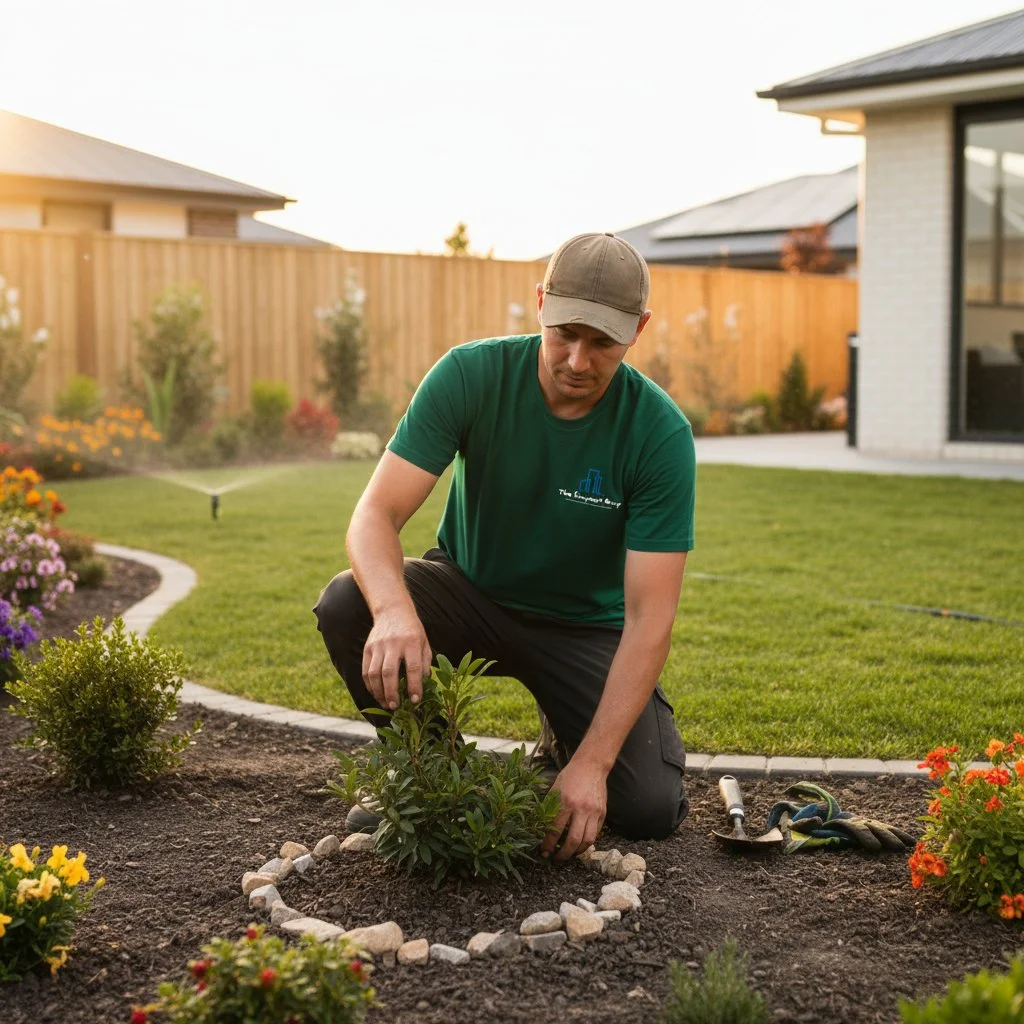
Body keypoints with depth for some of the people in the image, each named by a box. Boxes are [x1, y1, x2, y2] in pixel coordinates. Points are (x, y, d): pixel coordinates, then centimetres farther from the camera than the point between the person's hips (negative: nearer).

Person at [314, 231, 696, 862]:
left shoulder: (661, 432, -24)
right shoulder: (471, 375, -21)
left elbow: (649, 617, -25)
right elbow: (376, 515, -26)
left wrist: (592, 763, -33)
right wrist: (394, 610, -49)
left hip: (586, 625, -1)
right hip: (472, 591, 1)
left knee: (648, 809, -20)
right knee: (347, 605, -29)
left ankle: (572, 745, 17)